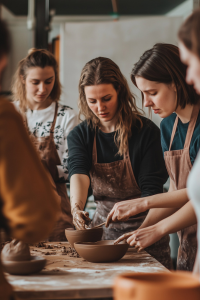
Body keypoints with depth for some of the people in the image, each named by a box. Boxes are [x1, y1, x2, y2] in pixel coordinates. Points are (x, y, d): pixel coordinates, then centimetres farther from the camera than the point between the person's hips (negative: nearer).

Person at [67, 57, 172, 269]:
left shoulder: (146, 131, -10)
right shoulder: (79, 135, 0)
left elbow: (152, 190, -12)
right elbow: (78, 173, -19)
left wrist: (144, 232, -27)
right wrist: (77, 206, -39)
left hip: (143, 226, -2)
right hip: (103, 227, 2)